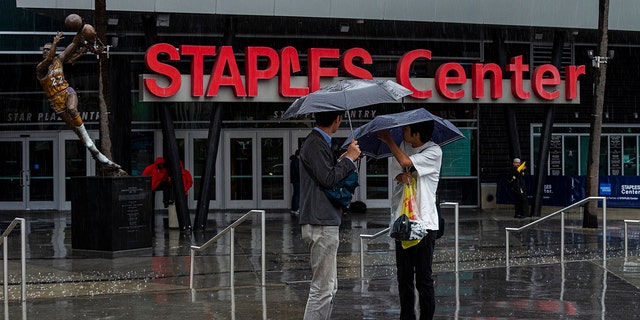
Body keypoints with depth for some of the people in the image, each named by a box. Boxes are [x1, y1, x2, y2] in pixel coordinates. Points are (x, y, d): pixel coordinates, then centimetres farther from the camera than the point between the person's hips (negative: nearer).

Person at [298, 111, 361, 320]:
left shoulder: (319, 142, 18)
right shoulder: (315, 145, -13)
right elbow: (328, 179, -20)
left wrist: (343, 160, 19)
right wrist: (349, 159, -9)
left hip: (324, 223, 11)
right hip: (321, 225, -11)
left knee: (329, 287, 15)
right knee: (322, 288, -9)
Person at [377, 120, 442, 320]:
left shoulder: (434, 152, -11)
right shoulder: (404, 146, 9)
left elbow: (406, 162, -20)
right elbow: (395, 170, 6)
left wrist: (388, 140, -6)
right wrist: (402, 176, -18)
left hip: (424, 222, -7)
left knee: (423, 277, -3)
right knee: (404, 275, 11)